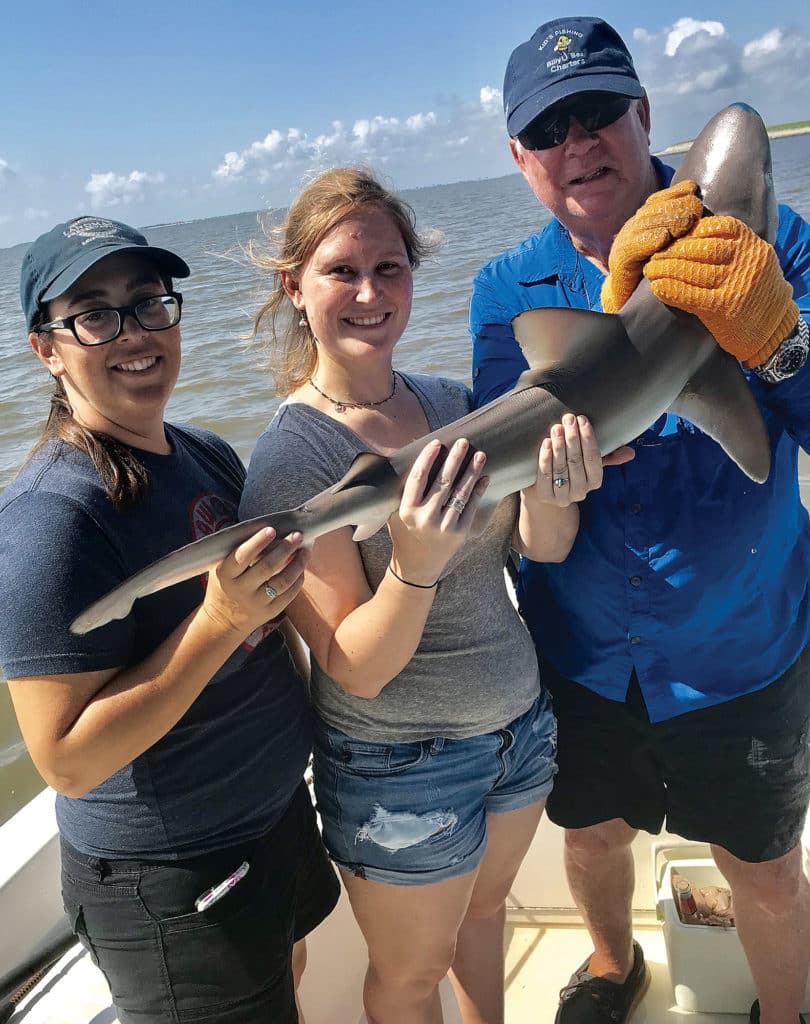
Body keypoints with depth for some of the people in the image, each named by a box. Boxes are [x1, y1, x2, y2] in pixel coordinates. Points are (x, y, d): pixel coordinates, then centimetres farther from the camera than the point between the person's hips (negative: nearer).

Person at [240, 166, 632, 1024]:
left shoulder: (449, 400, -3)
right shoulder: (291, 455, -21)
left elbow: (544, 548, -4)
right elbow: (355, 669, -22)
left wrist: (552, 489, -26)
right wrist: (415, 563, -40)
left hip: (518, 721, 6)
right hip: (400, 768, -6)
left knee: (484, 907, 29)